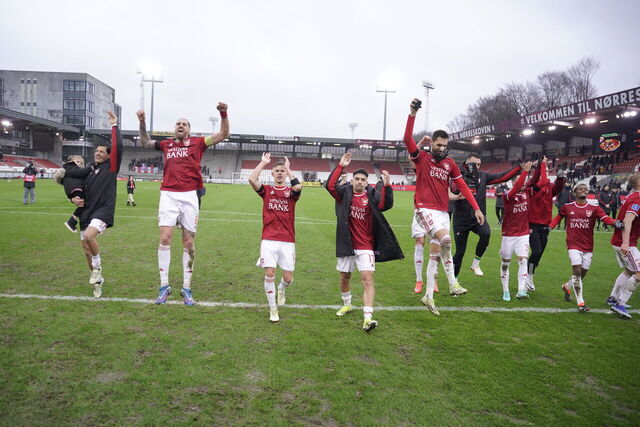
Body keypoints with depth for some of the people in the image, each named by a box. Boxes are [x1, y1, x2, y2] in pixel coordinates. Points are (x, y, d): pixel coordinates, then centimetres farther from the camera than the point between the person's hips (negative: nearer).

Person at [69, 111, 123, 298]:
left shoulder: (111, 167, -1)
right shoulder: (88, 172, 16)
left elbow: (118, 146, -14)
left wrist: (114, 125, -9)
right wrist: (74, 198, 6)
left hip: (104, 210, -7)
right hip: (87, 212, 7)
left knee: (89, 235, -32)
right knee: (87, 250, 8)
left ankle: (98, 266, -7)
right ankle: (98, 280, 26)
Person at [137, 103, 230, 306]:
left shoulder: (197, 143, 10)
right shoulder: (166, 144, 17)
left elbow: (223, 135, 8)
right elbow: (145, 142, 33)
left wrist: (223, 114, -5)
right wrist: (142, 123, 21)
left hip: (189, 196, -1)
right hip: (168, 195, 2)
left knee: (189, 243, 1)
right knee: (165, 238, -7)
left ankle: (186, 289, 10)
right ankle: (164, 286, 3)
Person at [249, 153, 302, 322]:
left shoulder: (291, 192, 5)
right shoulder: (266, 190, 7)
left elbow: (298, 186, -20)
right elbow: (252, 179, -11)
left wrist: (288, 168, -8)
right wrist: (263, 162, -2)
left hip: (287, 241, 0)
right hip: (268, 240, 0)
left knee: (288, 278, 1)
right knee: (269, 274, -8)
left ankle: (282, 289, 39)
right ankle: (273, 309, 11)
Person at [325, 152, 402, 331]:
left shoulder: (372, 195, -3)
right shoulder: (345, 193, 0)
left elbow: (385, 205, -21)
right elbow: (330, 185, -16)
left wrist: (386, 186, -34)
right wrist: (340, 166, -20)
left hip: (366, 246, -2)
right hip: (346, 245, 2)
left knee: (367, 278, -13)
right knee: (344, 276, 17)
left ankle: (368, 318, -17)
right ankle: (347, 304, 42)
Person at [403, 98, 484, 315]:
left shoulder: (450, 164, 11)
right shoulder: (421, 158, 0)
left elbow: (462, 186, 10)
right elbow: (407, 139, -15)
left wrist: (476, 208, 2)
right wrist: (412, 114, -23)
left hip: (443, 212, 6)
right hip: (425, 209, -6)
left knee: (436, 253, 8)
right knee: (445, 239, -28)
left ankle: (429, 295, 18)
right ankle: (453, 283, -13)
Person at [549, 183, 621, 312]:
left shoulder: (594, 208, 2)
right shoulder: (567, 207, 4)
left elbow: (605, 217, -14)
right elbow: (559, 217, 21)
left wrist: (615, 222, -33)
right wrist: (550, 226, 7)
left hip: (588, 247, 2)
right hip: (573, 245, -2)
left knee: (582, 274, 9)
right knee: (577, 271, -14)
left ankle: (567, 286, 40)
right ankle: (580, 302, -8)